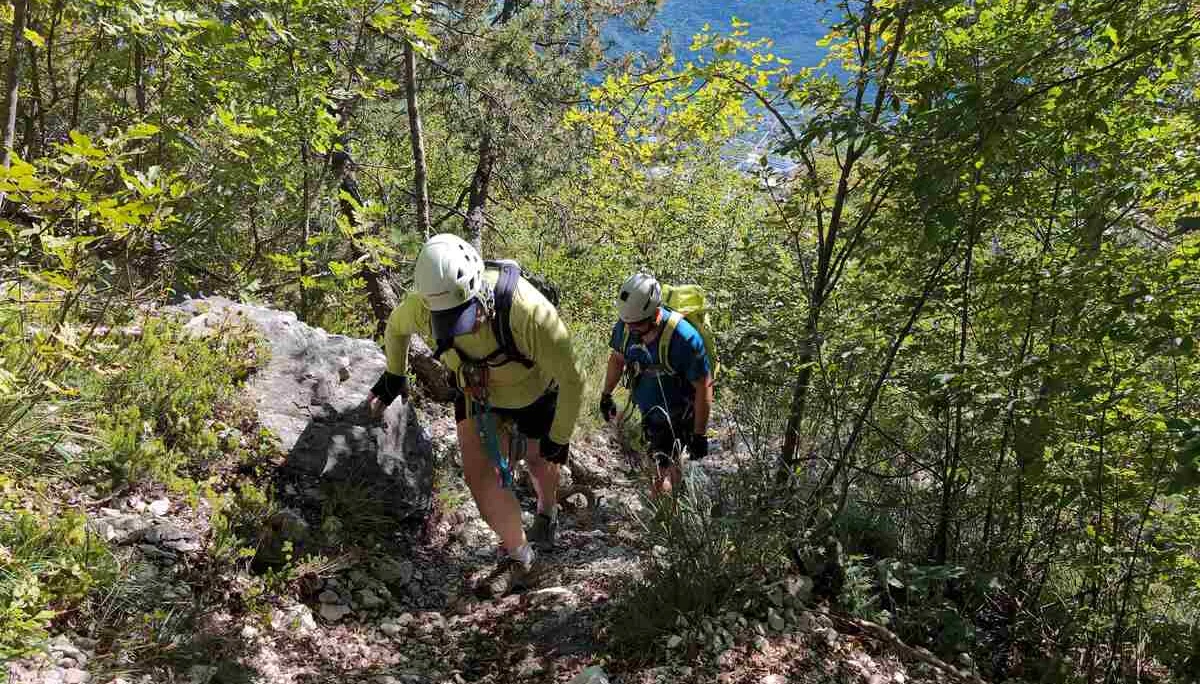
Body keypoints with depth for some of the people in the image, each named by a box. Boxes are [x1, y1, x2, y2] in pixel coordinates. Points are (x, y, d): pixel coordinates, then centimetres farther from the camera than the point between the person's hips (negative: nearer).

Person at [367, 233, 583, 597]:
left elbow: (571, 378, -30)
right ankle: (519, 558, 7)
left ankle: (547, 512, 55)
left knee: (540, 461, 20)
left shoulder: (528, 311, -43)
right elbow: (396, 327, -2)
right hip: (477, 392, 3)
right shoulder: (422, 304, -31)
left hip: (534, 393, -2)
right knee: (479, 470, -12)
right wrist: (393, 374, 12)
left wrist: (559, 437, -19)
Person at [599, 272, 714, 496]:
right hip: (648, 411, 5)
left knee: (661, 481, -8)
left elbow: (703, 388, -23)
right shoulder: (625, 326, -16)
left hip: (677, 418, -5)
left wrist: (700, 435, -18)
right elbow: (617, 359, 5)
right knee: (669, 465, 24)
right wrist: (606, 396, 15)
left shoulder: (684, 338, -32)